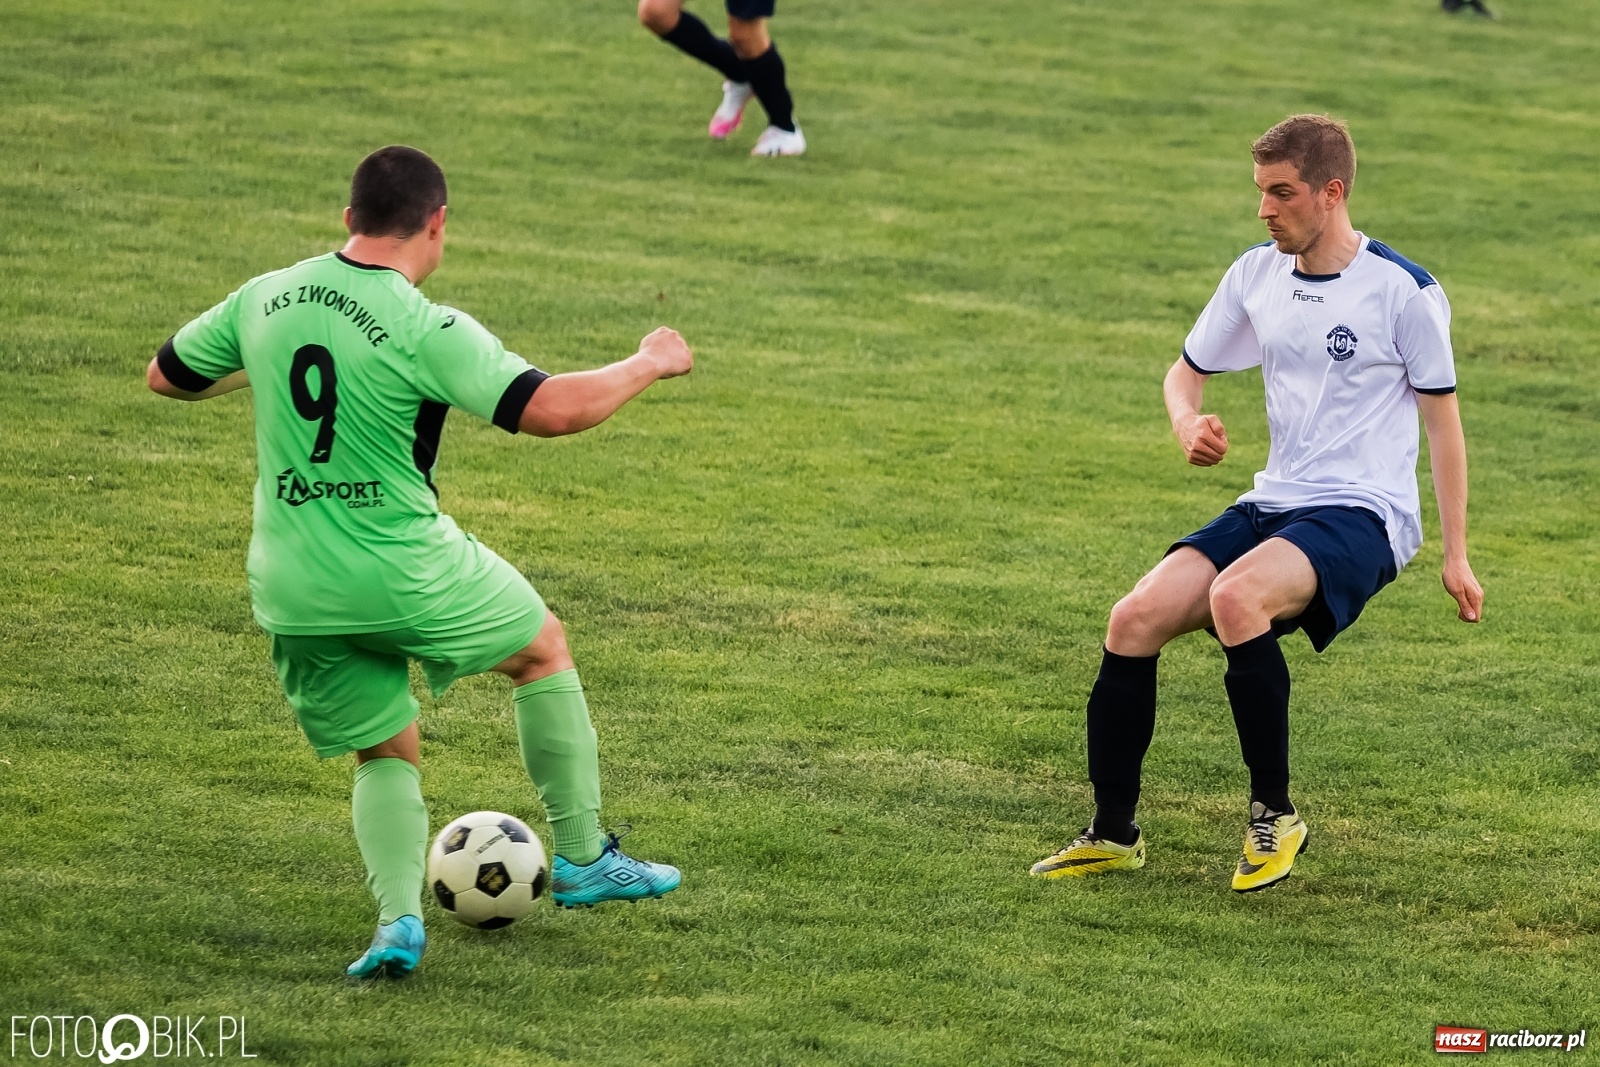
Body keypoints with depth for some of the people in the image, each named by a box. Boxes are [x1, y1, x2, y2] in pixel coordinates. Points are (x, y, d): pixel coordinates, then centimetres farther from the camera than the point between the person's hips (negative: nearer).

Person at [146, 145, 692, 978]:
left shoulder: (264, 300, 0)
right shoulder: (425, 332, -18)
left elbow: (166, 375, 16)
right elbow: (553, 408, -24)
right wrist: (648, 364, -7)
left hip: (290, 589, 5)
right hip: (404, 574, -5)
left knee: (385, 753, 21)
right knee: (544, 649, 22)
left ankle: (397, 915, -3)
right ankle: (582, 860, 26)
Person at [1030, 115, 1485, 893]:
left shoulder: (1404, 292, -9)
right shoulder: (1256, 275, 7)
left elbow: (1442, 418, -2)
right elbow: (1188, 370, 20)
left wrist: (1455, 556, -2)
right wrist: (1188, 424, -5)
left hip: (1363, 515, -6)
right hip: (1271, 506, 6)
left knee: (1235, 597, -35)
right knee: (1134, 622, -13)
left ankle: (1275, 816, -19)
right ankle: (1113, 834, 1)